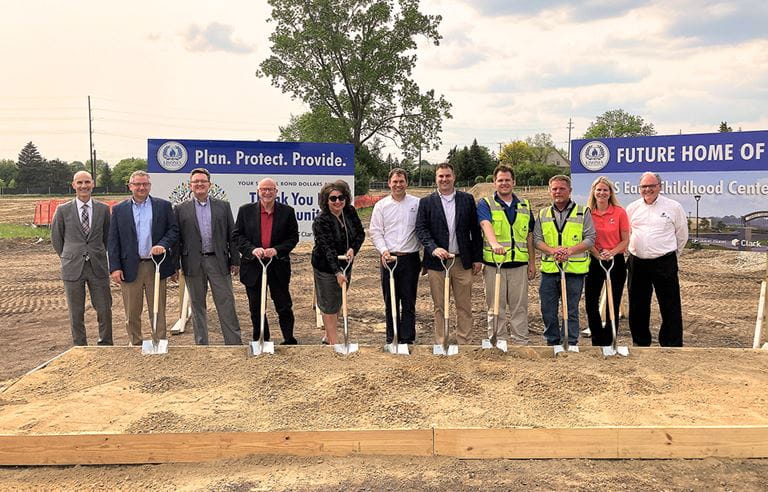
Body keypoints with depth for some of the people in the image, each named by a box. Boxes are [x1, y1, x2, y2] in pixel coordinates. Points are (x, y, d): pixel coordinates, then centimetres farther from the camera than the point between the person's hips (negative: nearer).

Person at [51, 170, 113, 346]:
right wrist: (67, 257, 11)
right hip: (73, 268, -1)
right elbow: (56, 237, 11)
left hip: (98, 267, 1)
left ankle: (105, 345, 19)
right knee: (76, 313, 8)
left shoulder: (103, 209, 3)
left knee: (104, 309, 3)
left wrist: (100, 256, 12)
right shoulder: (63, 210, 0)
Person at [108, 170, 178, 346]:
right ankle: (135, 345, 21)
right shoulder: (119, 209, 6)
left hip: (156, 265, 0)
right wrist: (115, 267, -5)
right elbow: (113, 240, 3)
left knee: (158, 311, 6)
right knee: (132, 313, 8)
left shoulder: (163, 206, 6)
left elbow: (174, 230, 3)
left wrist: (163, 244, -16)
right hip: (130, 268, 1)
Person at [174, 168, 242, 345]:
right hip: (193, 263, 0)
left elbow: (231, 235, 7)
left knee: (226, 304, 0)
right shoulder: (181, 209, 6)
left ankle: (234, 342, 6)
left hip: (218, 261, 0)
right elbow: (176, 238, 4)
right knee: (198, 305, 9)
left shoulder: (223, 206, 8)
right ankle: (201, 343, 18)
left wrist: (235, 261, 3)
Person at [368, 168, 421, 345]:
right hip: (389, 258, 1)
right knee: (390, 301, 8)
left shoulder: (417, 204, 3)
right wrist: (384, 250, -10)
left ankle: (407, 339, 10)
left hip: (410, 258, -1)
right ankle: (392, 339, 18)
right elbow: (375, 232, 4)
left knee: (409, 301, 3)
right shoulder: (381, 205, 5)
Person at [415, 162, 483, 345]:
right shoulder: (426, 202, 4)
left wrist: (477, 258, 4)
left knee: (464, 306, 6)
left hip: (462, 261, 1)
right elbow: (421, 229, -5)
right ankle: (441, 344, 16)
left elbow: (475, 230, 7)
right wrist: (434, 248, -21)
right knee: (440, 307, 7)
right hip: (437, 262, -1)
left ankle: (463, 342, 16)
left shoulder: (467, 200, 7)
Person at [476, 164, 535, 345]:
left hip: (519, 264, 3)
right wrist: (494, 243, -39)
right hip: (494, 263, -3)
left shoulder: (525, 206, 14)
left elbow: (529, 236, 16)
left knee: (519, 306, 7)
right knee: (496, 307, 3)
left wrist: (532, 263, 11)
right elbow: (486, 224, -19)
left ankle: (520, 342, 14)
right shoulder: (485, 204, 1)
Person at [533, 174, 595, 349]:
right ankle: (552, 343, 21)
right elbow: (537, 239, 6)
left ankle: (572, 343, 17)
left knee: (571, 310, 5)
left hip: (574, 269, -3)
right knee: (548, 310, 7)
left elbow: (590, 239, -1)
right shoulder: (543, 214, 12)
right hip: (549, 269, 3)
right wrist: (552, 250, -13)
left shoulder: (583, 212, 3)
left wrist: (570, 251, -17)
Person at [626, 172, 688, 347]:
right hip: (637, 263, 3)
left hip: (664, 264, -3)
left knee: (670, 308, -1)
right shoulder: (632, 208, 7)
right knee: (638, 306, 12)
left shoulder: (674, 207, -1)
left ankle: (673, 345, 7)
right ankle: (641, 342, 26)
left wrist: (670, 254, 13)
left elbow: (682, 235, 8)